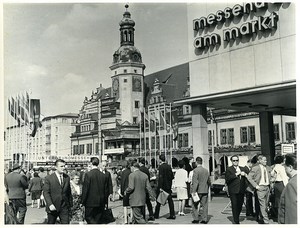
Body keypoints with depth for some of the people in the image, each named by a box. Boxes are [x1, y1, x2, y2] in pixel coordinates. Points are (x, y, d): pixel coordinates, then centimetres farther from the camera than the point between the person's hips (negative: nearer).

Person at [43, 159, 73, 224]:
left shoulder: (67, 178, 8)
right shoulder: (48, 178, -5)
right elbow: (46, 192, -10)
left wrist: (70, 204, 13)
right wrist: (50, 204, -20)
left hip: (64, 207, 3)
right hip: (53, 207, -2)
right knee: (51, 223, 12)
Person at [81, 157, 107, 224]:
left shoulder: (88, 174, -13)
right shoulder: (103, 175, 2)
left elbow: (85, 189, -12)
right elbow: (105, 189, 7)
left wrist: (83, 201, -2)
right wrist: (104, 202, 16)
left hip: (91, 202, -5)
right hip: (101, 202, 5)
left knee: (89, 218, 4)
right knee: (98, 220, 14)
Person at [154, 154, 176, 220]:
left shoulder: (161, 167, -14)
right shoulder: (169, 166, 6)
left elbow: (160, 177, -19)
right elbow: (172, 177, 9)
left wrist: (160, 187, -20)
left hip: (162, 186, -6)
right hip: (168, 186, 6)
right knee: (170, 200, 7)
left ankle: (156, 215, 13)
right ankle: (172, 215, 6)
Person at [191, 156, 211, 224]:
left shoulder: (196, 170, -13)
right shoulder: (206, 170, 7)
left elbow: (195, 181, -20)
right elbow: (209, 181, 15)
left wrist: (194, 191, -20)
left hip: (198, 191, -5)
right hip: (205, 191, 5)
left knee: (194, 205, 7)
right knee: (204, 205, 9)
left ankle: (196, 218, 6)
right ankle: (204, 219, 9)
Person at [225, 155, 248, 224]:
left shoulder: (243, 169, 17)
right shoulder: (229, 169, 1)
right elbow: (227, 179, -13)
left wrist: (245, 175, -6)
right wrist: (236, 174, -16)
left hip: (241, 190, 4)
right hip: (233, 191, -4)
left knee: (240, 205, 8)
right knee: (235, 206, -5)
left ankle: (236, 218, 28)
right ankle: (236, 221, 2)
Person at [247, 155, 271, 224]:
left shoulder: (268, 168, 10)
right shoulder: (255, 168, -9)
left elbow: (270, 176, 28)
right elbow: (249, 177, -10)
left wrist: (269, 182, 11)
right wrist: (256, 186, -13)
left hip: (267, 187, 6)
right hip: (260, 187, -6)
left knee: (265, 204, 12)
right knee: (262, 205, -7)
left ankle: (260, 218, 28)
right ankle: (266, 221, -4)